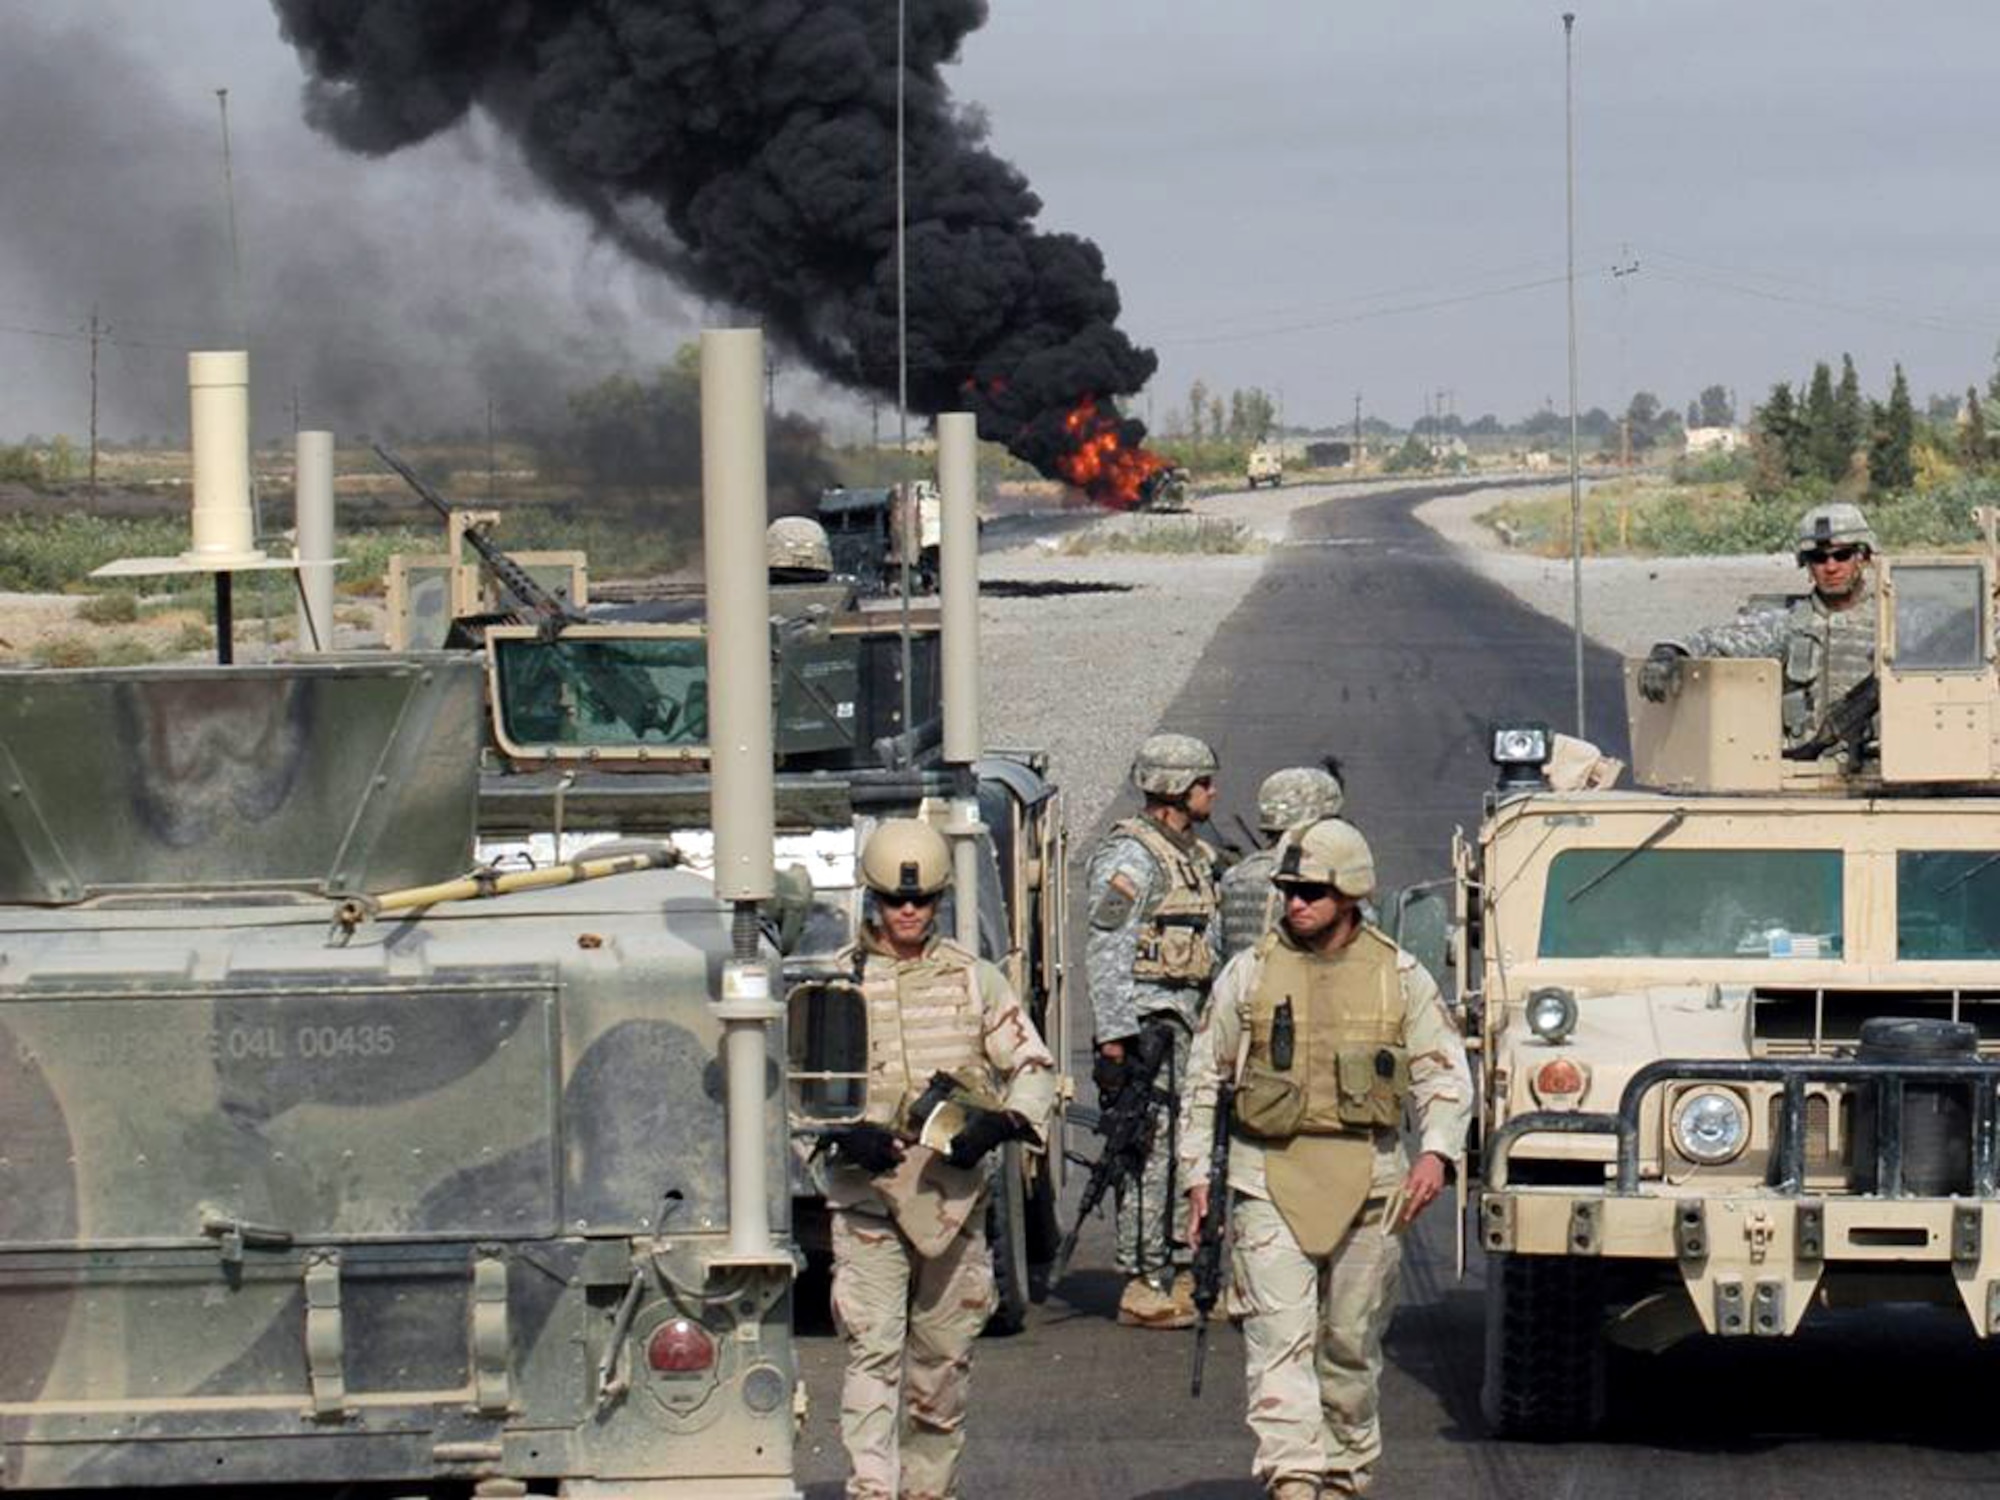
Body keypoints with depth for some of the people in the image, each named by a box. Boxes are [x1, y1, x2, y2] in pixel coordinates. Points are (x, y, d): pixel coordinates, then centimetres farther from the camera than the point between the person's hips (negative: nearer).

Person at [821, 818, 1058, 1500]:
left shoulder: (973, 978, 10)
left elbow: (1034, 1064, 10)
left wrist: (999, 1123, -9)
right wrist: (846, 1133, -17)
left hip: (955, 1193, 3)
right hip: (867, 1194, -3)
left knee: (945, 1355, 9)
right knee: (873, 1349, -14)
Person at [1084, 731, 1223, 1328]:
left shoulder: (1196, 856, 18)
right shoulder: (1130, 858, -11)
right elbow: (1106, 953, -15)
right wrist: (1114, 1038, -20)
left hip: (1190, 1023, 9)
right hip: (1148, 1024, -9)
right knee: (1151, 1152, -8)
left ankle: (1182, 1273, 17)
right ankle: (1144, 1286, -6)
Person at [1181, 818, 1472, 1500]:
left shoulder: (1400, 977, 5)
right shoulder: (1248, 973, 5)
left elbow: (1445, 1073, 6)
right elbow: (1205, 1079, 11)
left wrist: (1436, 1151, -11)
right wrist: (1197, 1174, 6)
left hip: (1367, 1182, 1)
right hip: (1267, 1179, -1)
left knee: (1352, 1342, 11)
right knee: (1280, 1337, -13)